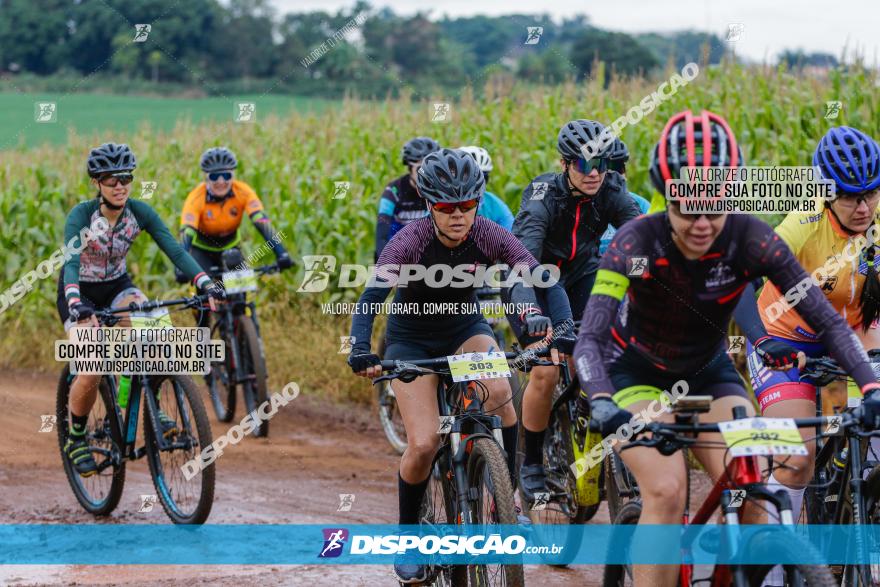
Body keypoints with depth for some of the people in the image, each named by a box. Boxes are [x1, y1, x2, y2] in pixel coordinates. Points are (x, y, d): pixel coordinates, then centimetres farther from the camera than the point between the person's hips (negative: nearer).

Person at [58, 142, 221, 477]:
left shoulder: (140, 212, -16)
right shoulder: (81, 215, -26)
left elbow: (174, 250, -22)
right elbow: (71, 264, -38)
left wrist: (206, 284, -36)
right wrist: (77, 305, -56)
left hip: (117, 286, 3)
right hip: (80, 293, -3)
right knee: (91, 373, -19)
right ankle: (76, 440, 6)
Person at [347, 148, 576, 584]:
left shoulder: (489, 237, -20)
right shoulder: (410, 242, -27)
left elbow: (544, 281, -23)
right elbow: (371, 297, -33)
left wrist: (563, 332, -39)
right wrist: (360, 352, -49)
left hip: (465, 327, 2)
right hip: (412, 339, -2)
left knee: (499, 391, -30)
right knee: (423, 445, -17)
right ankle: (407, 534, 8)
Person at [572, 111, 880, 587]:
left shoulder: (750, 240, -23)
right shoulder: (636, 243, -29)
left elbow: (827, 319, -24)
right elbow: (590, 338, -36)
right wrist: (601, 403, -55)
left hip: (708, 372, 2)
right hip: (637, 372, -2)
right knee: (666, 490, -26)